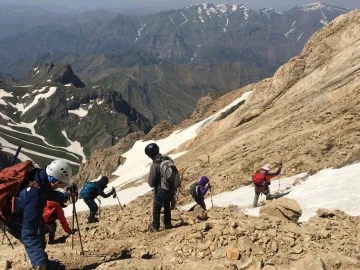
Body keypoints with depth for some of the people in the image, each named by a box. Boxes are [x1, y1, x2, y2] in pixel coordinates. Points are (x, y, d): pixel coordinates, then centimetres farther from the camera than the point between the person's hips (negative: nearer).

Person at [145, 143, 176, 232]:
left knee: (156, 209, 17)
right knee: (167, 206, 29)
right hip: (171, 188, 6)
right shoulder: (169, 159, -9)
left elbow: (151, 183, -19)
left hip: (161, 190, -6)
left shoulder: (154, 165, -26)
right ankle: (167, 224, 41)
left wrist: (149, 180, 2)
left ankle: (155, 227, 30)